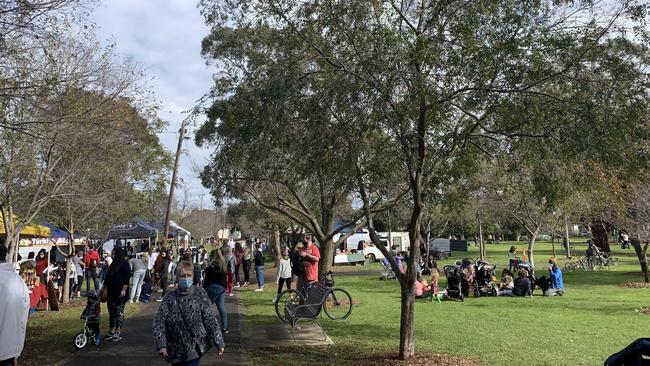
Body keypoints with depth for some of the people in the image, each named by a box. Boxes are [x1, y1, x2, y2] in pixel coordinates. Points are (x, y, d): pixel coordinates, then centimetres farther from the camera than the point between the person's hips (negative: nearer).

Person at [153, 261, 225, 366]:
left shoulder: (200, 294, -7)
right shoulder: (170, 298, -3)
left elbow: (209, 319, -6)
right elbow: (159, 322, -7)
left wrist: (219, 342, -8)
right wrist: (161, 344, -19)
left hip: (194, 349, -2)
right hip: (175, 350, 2)